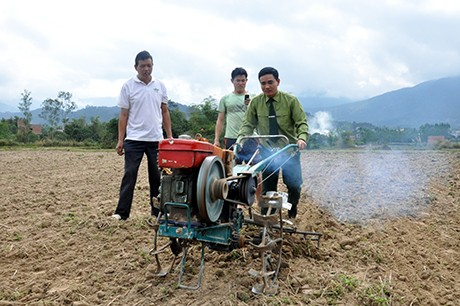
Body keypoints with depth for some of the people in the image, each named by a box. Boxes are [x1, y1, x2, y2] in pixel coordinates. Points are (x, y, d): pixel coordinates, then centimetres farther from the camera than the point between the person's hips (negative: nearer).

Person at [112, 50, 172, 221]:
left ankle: (158, 212, 18)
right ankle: (122, 212, 6)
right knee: (129, 175, -1)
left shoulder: (160, 86, 8)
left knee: (157, 177, 8)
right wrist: (120, 140, -6)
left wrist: (170, 135, 6)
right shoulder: (128, 86, 0)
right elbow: (123, 115, -1)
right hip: (134, 139, -3)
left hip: (156, 139, 3)